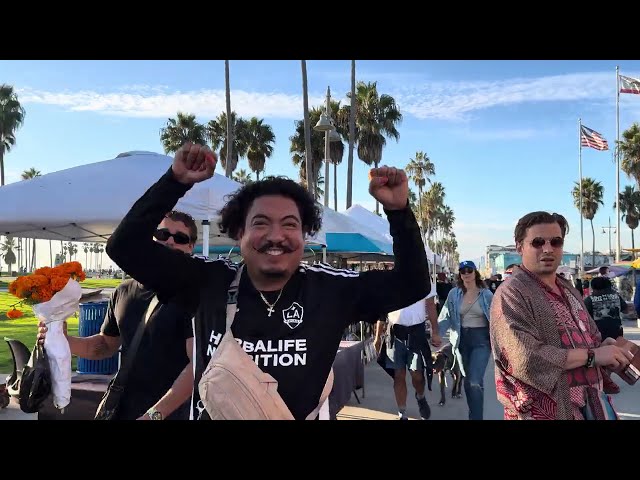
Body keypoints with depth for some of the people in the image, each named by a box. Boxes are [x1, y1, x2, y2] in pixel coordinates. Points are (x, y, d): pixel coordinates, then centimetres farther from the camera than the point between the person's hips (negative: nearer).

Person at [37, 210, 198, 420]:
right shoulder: (124, 291, 5)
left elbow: (197, 365, -21)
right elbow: (106, 344, 17)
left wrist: (155, 413, -27)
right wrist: (64, 341, 0)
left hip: (170, 414, -5)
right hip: (122, 409, 6)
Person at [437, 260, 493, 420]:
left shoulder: (486, 294, -2)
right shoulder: (454, 294, 2)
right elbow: (446, 317, -1)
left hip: (481, 339, -3)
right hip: (461, 339, 3)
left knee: (475, 381, -14)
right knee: (467, 380, 14)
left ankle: (476, 417, -6)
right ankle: (474, 412, 33)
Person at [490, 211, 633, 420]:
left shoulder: (569, 290, 12)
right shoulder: (511, 294, -17)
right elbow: (526, 359, -28)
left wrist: (604, 347, 0)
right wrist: (592, 355, -21)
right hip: (548, 412, -8)